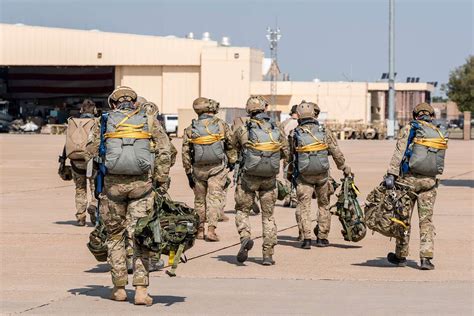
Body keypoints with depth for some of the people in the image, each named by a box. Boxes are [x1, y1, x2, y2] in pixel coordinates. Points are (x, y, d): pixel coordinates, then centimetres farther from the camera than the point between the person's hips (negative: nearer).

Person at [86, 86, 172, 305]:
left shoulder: (105, 121, 10)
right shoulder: (149, 120, 9)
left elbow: (90, 152, 6)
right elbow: (164, 150, 0)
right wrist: (161, 182, 3)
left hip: (112, 183, 1)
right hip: (142, 183, -1)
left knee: (115, 235, 14)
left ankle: (119, 288, 16)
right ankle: (141, 289, -6)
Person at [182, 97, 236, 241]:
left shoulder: (191, 129, 1)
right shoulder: (222, 125, -3)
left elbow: (185, 152, 1)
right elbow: (231, 146, 3)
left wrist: (188, 173, 7)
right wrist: (231, 163, 18)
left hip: (198, 169, 2)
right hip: (218, 168, -2)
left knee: (200, 199, 14)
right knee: (215, 198, -3)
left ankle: (200, 230, 21)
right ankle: (211, 229, -16)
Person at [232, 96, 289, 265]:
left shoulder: (243, 130, -8)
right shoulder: (277, 129, -2)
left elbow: (235, 145, 12)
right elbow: (285, 154, 8)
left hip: (248, 177, -2)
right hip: (269, 178, 2)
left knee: (242, 210, 14)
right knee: (268, 215, 10)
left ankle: (245, 237, -13)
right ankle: (268, 254, 7)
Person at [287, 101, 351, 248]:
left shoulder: (294, 134, -4)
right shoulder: (324, 132, -4)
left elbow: (290, 157, 6)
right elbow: (337, 153, -1)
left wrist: (289, 174, 22)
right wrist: (345, 168, 14)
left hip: (303, 176, -1)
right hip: (322, 175, 1)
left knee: (304, 206, 3)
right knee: (324, 205, 16)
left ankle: (307, 238, -9)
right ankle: (322, 237, 19)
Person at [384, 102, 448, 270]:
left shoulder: (409, 129, -2)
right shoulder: (440, 135, 10)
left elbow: (399, 153, -13)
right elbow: (439, 162, 8)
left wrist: (391, 174, -18)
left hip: (409, 179, -3)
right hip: (430, 180, 3)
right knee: (426, 220, 5)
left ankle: (401, 256, 17)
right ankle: (426, 258, -5)